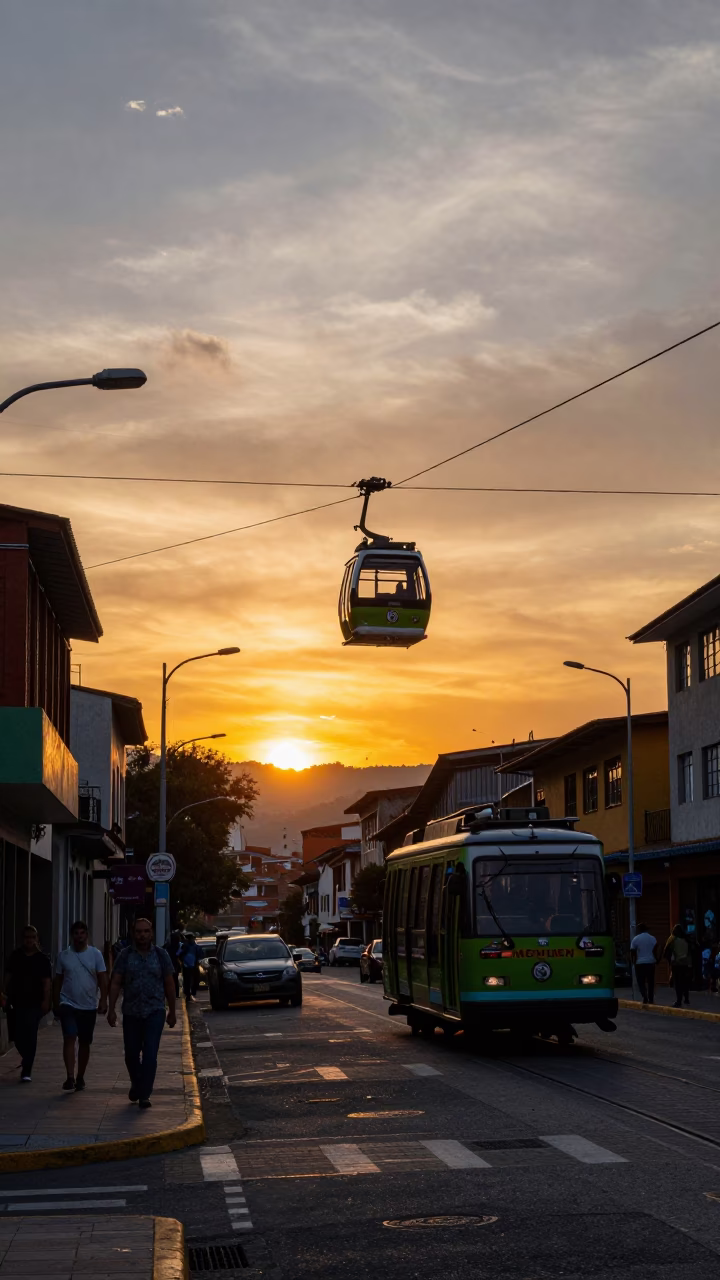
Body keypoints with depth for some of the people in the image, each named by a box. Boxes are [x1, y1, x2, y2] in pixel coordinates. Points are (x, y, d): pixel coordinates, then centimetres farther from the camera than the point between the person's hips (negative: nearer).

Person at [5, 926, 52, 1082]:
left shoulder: (43, 959, -1)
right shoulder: (15, 956, 8)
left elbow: (47, 982, -3)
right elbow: (9, 978, 12)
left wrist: (46, 1001, -12)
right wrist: (6, 996, 6)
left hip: (34, 1004, -3)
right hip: (17, 1003, 3)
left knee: (30, 1037, -7)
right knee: (17, 1036, 6)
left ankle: (26, 1071, -4)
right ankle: (27, 1061, 33)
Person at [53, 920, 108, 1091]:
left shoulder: (95, 954, -1)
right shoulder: (63, 956, 2)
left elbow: (102, 979, -2)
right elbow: (58, 981, 9)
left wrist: (103, 1000, -12)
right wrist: (55, 1003, 10)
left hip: (89, 1006, 1)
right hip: (68, 1005, -1)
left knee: (84, 1043, 10)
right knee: (69, 1039, -15)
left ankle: (80, 1077, 24)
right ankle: (70, 1077, -20)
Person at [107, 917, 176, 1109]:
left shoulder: (161, 955, 3)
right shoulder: (125, 955, 3)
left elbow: (169, 984, 7)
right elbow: (115, 983, 0)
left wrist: (172, 1011, 8)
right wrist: (111, 1009, -8)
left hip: (155, 1012, -1)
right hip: (131, 1012, 1)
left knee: (150, 1054, -10)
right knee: (131, 1054, 9)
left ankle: (144, 1094, -6)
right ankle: (136, 1084, 35)